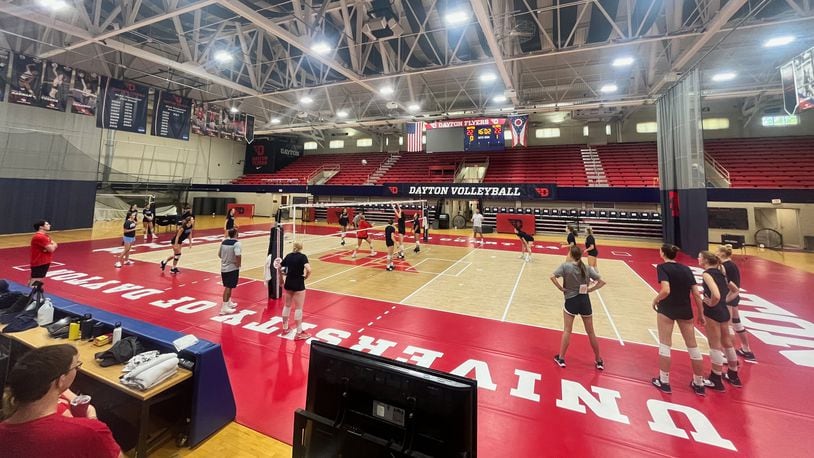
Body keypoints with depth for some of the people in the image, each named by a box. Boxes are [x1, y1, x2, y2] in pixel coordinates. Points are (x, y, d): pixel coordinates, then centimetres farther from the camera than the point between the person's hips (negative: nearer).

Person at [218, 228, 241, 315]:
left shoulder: (223, 242, 6)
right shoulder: (236, 243, -17)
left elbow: (219, 254, 13)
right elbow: (238, 256, -28)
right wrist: (238, 264, -12)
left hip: (224, 267, 7)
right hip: (232, 268, -7)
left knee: (228, 286, 21)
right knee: (228, 287, -1)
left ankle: (229, 303, 35)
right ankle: (224, 307, 2)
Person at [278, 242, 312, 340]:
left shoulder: (288, 256, 4)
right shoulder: (302, 257, -11)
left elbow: (279, 268, 11)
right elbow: (308, 269, -26)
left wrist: (282, 278, 25)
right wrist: (306, 277, -7)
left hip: (288, 283, 6)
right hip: (298, 284, -6)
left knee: (287, 305, 20)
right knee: (298, 308, 2)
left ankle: (285, 328, 34)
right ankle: (299, 333, 9)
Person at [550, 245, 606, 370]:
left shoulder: (565, 266, -10)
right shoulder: (587, 268, 1)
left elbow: (552, 277, -23)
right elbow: (602, 282, 1)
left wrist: (561, 288, -12)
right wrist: (590, 289, 3)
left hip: (571, 301, -3)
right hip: (585, 301, 3)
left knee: (567, 331, 9)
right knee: (591, 332, 16)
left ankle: (561, 358, 16)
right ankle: (599, 361, 30)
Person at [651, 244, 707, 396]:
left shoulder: (662, 267, -11)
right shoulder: (686, 269, 6)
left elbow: (666, 290, -24)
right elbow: (697, 294, 5)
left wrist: (655, 300, -7)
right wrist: (701, 314, 13)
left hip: (667, 309, -5)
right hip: (685, 311, 5)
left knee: (665, 345, 7)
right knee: (692, 346, 15)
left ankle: (664, 382, 16)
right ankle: (699, 384, 29)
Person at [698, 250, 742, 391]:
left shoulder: (707, 273, -18)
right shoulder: (720, 272, 9)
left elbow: (716, 295, -30)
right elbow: (735, 290, 20)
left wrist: (711, 304, -13)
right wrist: (725, 300, 13)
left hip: (712, 312, -8)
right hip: (724, 311, 8)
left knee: (715, 346, 2)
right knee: (727, 343, 21)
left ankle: (716, 381, 13)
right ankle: (733, 376, 36)